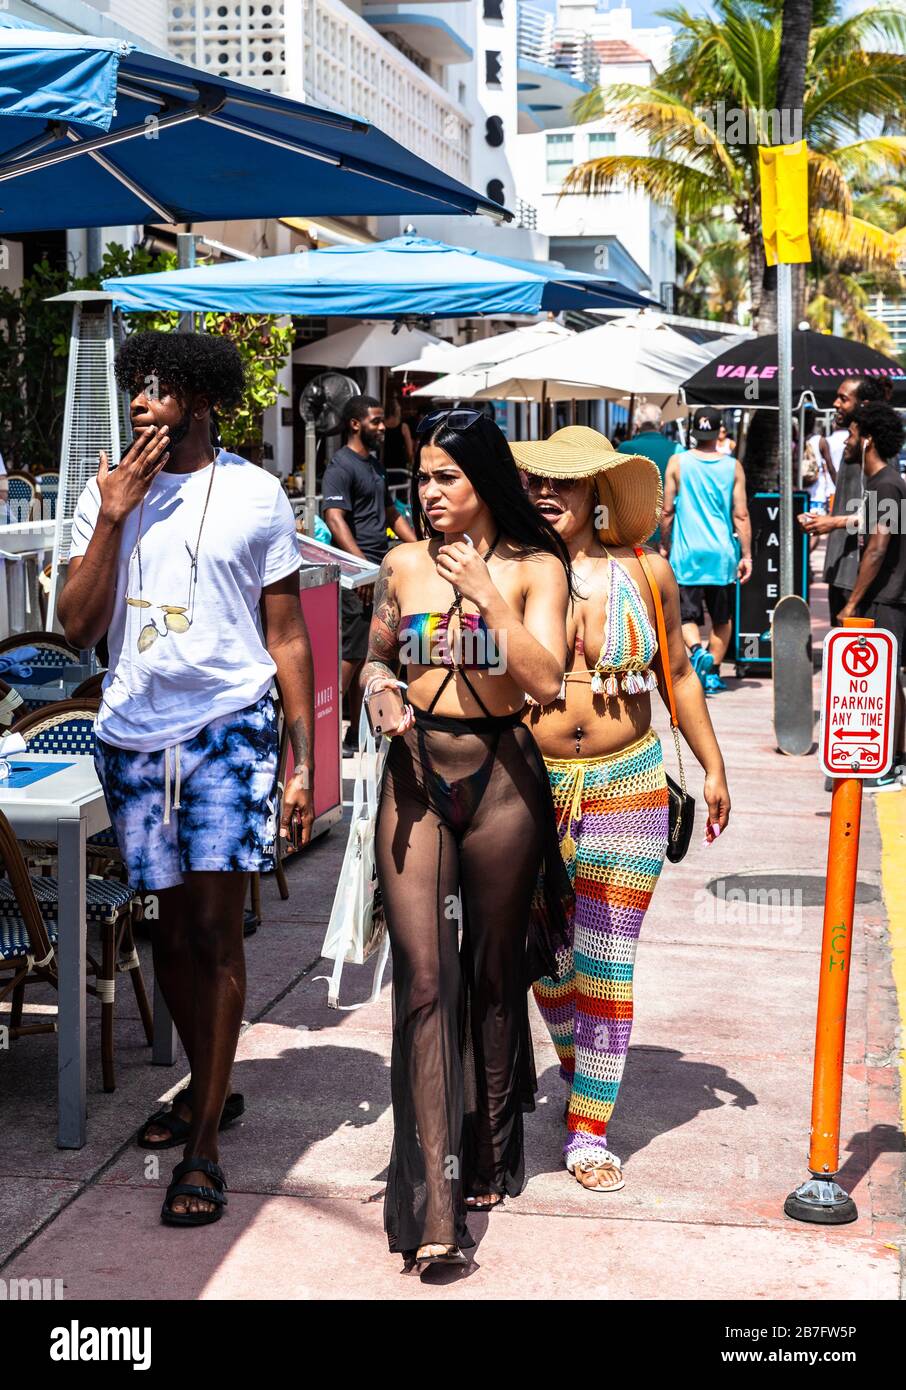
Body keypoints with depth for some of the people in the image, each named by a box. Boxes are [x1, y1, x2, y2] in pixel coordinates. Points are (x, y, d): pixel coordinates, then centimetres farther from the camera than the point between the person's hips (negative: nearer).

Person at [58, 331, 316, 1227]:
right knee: (170, 925, 13)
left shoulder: (254, 495, 0)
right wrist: (114, 517, -10)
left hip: (228, 726, -3)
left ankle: (203, 1148, -1)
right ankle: (207, 1088, 33)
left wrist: (303, 758, -2)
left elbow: (287, 638, 2)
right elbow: (79, 627, -2)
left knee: (213, 928, -7)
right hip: (133, 732, 4)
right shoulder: (106, 495, 6)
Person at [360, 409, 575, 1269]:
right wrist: (378, 690, -2)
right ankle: (434, 1205, -9)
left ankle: (489, 1156, 31)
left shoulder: (535, 568, -2)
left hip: (501, 778, -1)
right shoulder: (404, 566, 6)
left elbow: (545, 679, -14)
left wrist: (485, 594, -19)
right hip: (415, 775, 1)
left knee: (495, 970, 11)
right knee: (423, 975, -8)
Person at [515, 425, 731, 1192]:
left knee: (607, 967, 1)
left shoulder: (647, 573, 1)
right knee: (545, 957, 11)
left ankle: (590, 1129, 12)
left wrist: (713, 768, 12)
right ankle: (579, 1071, 39)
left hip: (627, 786, 0)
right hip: (531, 787, 0)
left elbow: (679, 674, 11)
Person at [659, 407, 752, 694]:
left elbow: (667, 511, 0)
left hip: (686, 553, -1)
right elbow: (741, 515, -2)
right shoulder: (732, 466, -1)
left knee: (687, 615, 3)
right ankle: (713, 674, 16)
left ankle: (698, 651, -26)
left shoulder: (678, 462, -3)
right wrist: (746, 555, 4)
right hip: (722, 553, 1)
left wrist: (664, 546, 12)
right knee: (722, 618, 16)